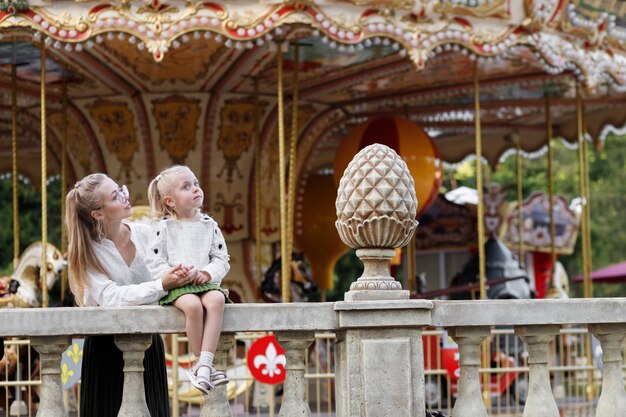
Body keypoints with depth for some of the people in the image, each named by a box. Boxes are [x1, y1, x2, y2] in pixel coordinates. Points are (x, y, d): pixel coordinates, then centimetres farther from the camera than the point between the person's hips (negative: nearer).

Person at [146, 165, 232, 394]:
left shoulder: (209, 225, 12)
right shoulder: (164, 227, 4)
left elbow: (222, 259, 10)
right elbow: (154, 262, 1)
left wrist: (206, 273, -10)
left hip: (205, 282, 3)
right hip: (176, 286, -3)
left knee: (216, 300, -33)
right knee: (192, 304, -36)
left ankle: (203, 364, -36)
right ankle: (203, 364, -20)